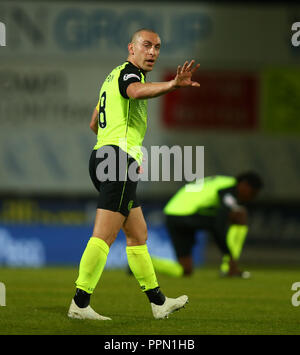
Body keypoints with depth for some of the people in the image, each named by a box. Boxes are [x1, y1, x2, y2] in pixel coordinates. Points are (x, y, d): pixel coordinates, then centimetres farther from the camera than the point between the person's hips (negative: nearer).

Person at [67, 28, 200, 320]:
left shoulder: (113, 77, 23)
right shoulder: (128, 73, -7)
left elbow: (94, 124, 32)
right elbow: (137, 91, -34)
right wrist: (172, 85, -51)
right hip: (120, 159, -11)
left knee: (138, 234, 15)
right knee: (104, 235, -14)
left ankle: (157, 301, 21)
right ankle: (80, 303, -18)